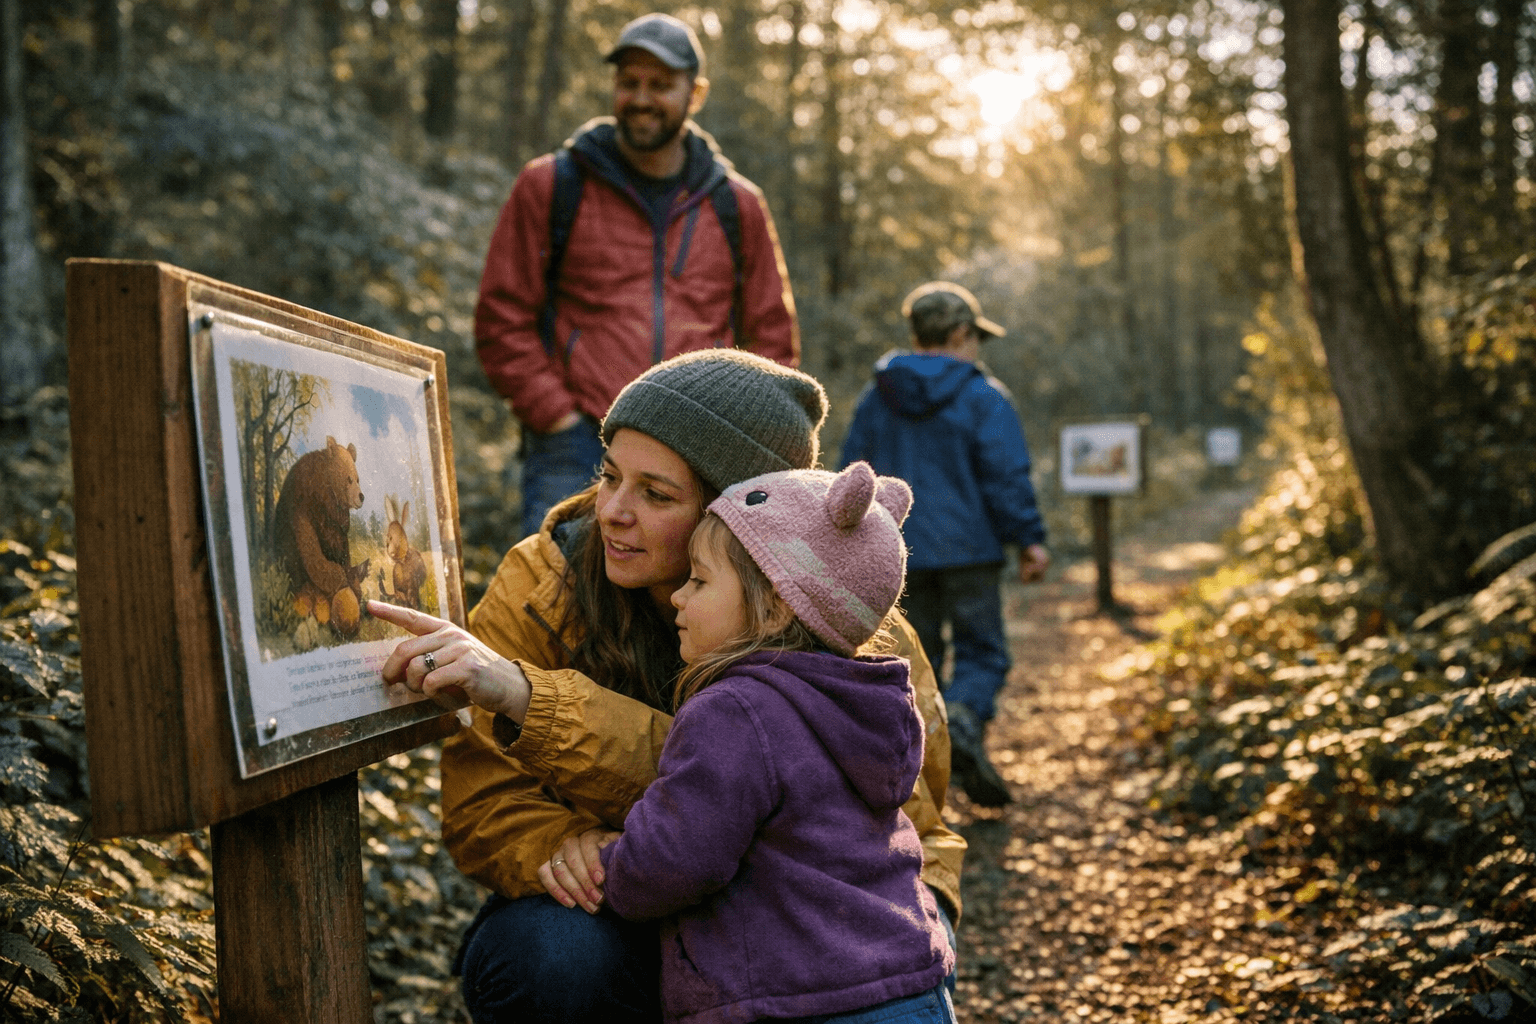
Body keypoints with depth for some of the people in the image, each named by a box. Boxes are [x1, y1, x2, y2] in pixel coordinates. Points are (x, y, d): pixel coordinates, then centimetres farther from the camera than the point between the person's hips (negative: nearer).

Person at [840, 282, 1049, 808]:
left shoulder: (875, 398, 8)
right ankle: (963, 719, -25)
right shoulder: (984, 397, -5)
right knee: (981, 652, 3)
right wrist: (1030, 540, -2)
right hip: (968, 549, -4)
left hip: (898, 554, 4)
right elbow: (1007, 476, -9)